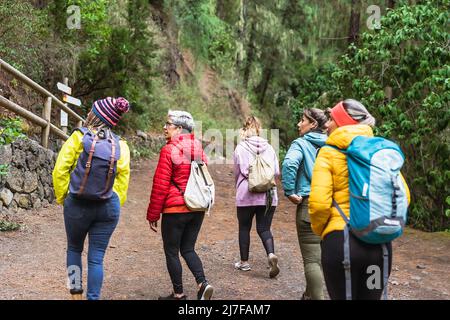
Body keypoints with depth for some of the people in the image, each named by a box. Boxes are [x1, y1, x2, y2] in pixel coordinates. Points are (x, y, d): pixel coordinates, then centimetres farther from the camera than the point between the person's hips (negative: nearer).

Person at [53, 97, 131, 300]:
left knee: (74, 249, 21)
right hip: (108, 207, 1)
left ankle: (76, 294, 21)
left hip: (77, 205, -1)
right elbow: (123, 179, -4)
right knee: (96, 258, 8)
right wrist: (116, 204, 6)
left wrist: (62, 198, 4)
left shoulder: (78, 137, -8)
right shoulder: (120, 145, -3)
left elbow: (60, 171, -8)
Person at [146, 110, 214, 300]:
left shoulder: (169, 151, -12)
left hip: (175, 210, -6)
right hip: (198, 209, 6)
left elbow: (160, 186, -12)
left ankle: (178, 294, 16)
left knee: (171, 251, 9)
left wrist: (153, 215, -4)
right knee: (188, 249, 17)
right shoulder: (199, 150, 7)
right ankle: (202, 283, -1)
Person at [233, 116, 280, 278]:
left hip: (246, 195, -2)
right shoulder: (269, 147, 4)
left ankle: (244, 262, 21)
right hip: (268, 195, 2)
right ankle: (271, 254, -16)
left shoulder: (240, 148, -4)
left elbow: (237, 172, 3)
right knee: (264, 228, 9)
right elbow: (276, 171, 3)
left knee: (244, 228, 13)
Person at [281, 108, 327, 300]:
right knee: (318, 255, 20)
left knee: (312, 259, 0)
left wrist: (290, 192, -15)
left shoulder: (301, 143, -5)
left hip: (309, 204, -6)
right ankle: (310, 294, 35)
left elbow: (289, 164, -24)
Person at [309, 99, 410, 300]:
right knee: (371, 297, 20)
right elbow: (402, 196, 3)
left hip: (341, 240, -4)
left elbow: (319, 203, -15)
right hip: (379, 242, 4)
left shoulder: (329, 153, -6)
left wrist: (319, 230, 4)